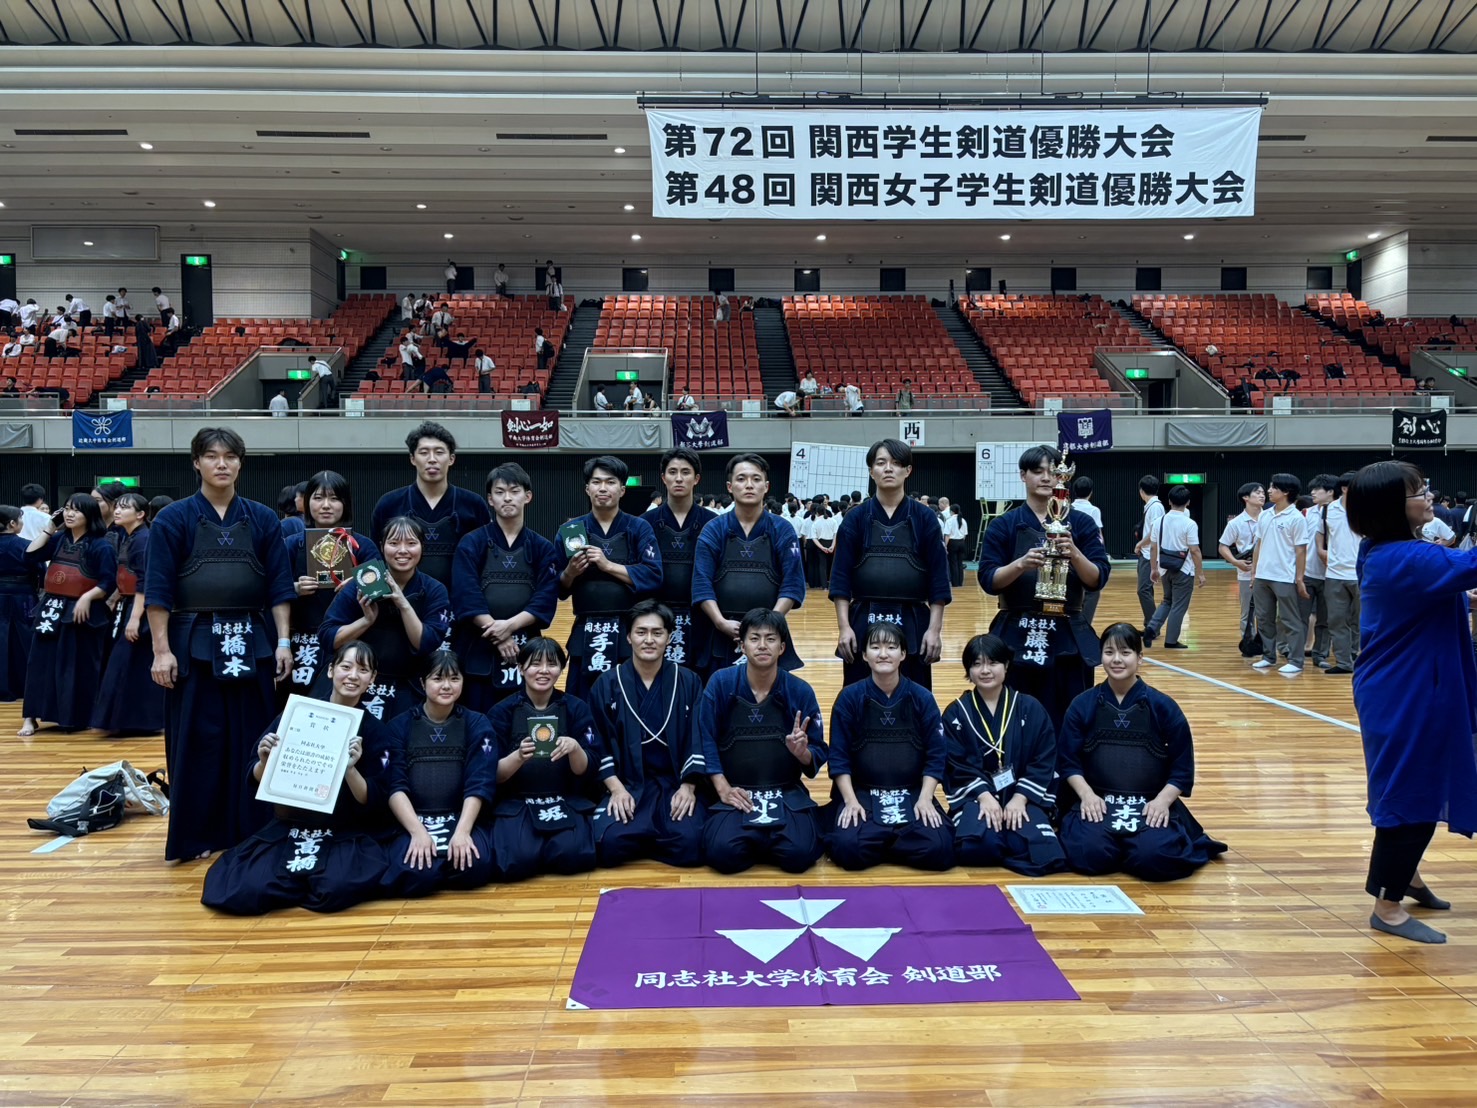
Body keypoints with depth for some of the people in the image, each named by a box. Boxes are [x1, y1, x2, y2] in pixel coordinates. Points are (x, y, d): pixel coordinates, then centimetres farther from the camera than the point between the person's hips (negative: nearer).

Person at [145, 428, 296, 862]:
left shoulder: (262, 518, 6)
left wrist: (283, 642, -1)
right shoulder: (175, 518, 0)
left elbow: (279, 584, 5)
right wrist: (162, 650, -9)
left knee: (251, 740, 7)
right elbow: (158, 589, -3)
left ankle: (250, 832, 19)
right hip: (195, 642, -2)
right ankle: (194, 837, 16)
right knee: (197, 741, 3)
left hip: (251, 641, 2)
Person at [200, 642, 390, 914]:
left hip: (344, 835, -1)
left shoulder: (372, 729, -2)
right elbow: (257, 781, 6)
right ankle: (306, 879, 5)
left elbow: (371, 803, -6)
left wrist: (350, 769, -23)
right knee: (244, 893, -24)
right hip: (287, 828, 1)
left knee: (337, 888, -31)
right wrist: (264, 762, -17)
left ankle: (295, 881, 2)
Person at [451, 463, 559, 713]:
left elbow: (546, 600, -3)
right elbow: (466, 598, -8)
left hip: (525, 648, 2)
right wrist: (497, 634, -15)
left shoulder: (542, 547, 5)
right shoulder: (472, 543, 0)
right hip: (480, 648, -2)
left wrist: (509, 626, -17)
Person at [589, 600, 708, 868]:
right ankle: (658, 834, 3)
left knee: (689, 844, -27)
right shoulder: (607, 684, 5)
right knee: (610, 844, -27)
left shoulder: (689, 682, 4)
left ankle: (643, 837, 4)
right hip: (627, 784, 0)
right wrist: (616, 789, -11)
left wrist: (688, 787, -11)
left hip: (677, 782, 0)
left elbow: (700, 740, 2)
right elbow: (599, 744, 2)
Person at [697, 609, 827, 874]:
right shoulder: (720, 683, -3)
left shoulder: (801, 691, -2)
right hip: (734, 792, 0)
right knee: (723, 852, -25)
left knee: (799, 854, -24)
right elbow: (706, 740, -4)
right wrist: (723, 788, -13)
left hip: (787, 792, 1)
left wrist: (802, 752, -21)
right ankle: (756, 837, 11)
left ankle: (765, 837, 12)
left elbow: (818, 755, 2)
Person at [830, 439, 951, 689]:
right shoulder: (856, 518, 3)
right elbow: (841, 576, 1)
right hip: (864, 623, 0)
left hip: (913, 624, 0)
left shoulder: (924, 518, 2)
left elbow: (938, 577, 1)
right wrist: (844, 627, -6)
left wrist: (935, 628, -4)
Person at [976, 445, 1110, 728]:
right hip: (1017, 636, 0)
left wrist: (1074, 554, -18)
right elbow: (988, 581, -3)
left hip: (1067, 638, 1)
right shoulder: (1003, 525, 3)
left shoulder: (1081, 523, 6)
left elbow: (1097, 580, 0)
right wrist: (1020, 564, -20)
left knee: (1067, 722, -2)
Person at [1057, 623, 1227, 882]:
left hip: (1152, 804, 1)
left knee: (1154, 857, -28)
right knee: (1089, 854, -29)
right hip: (1097, 802, 0)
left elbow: (1183, 767, 5)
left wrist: (1162, 800, -11)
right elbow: (1067, 761, 4)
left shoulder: (1163, 707, 3)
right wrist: (1087, 795, -12)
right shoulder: (1083, 705, 3)